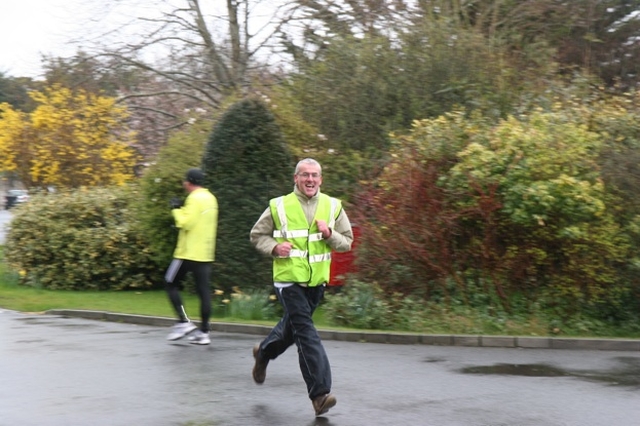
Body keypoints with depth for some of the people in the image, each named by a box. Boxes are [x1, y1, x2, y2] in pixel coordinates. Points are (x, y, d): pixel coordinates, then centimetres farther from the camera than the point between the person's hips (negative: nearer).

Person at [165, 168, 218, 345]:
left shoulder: (195, 198, -13)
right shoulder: (211, 199, 14)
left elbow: (186, 223, -20)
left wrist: (177, 210, -5)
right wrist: (182, 211, 13)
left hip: (188, 252, -8)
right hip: (205, 253, 8)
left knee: (171, 284, 6)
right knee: (204, 291, 4)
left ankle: (184, 322, -3)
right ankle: (204, 332, 3)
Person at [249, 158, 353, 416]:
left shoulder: (332, 206, 3)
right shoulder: (279, 206, -4)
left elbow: (347, 241, 7)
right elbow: (257, 235, 5)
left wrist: (330, 235, -14)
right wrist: (274, 248, -14)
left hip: (316, 280, 4)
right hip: (289, 279, -4)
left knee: (292, 327, 20)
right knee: (306, 332, -13)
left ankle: (263, 352, 51)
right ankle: (320, 393, -14)